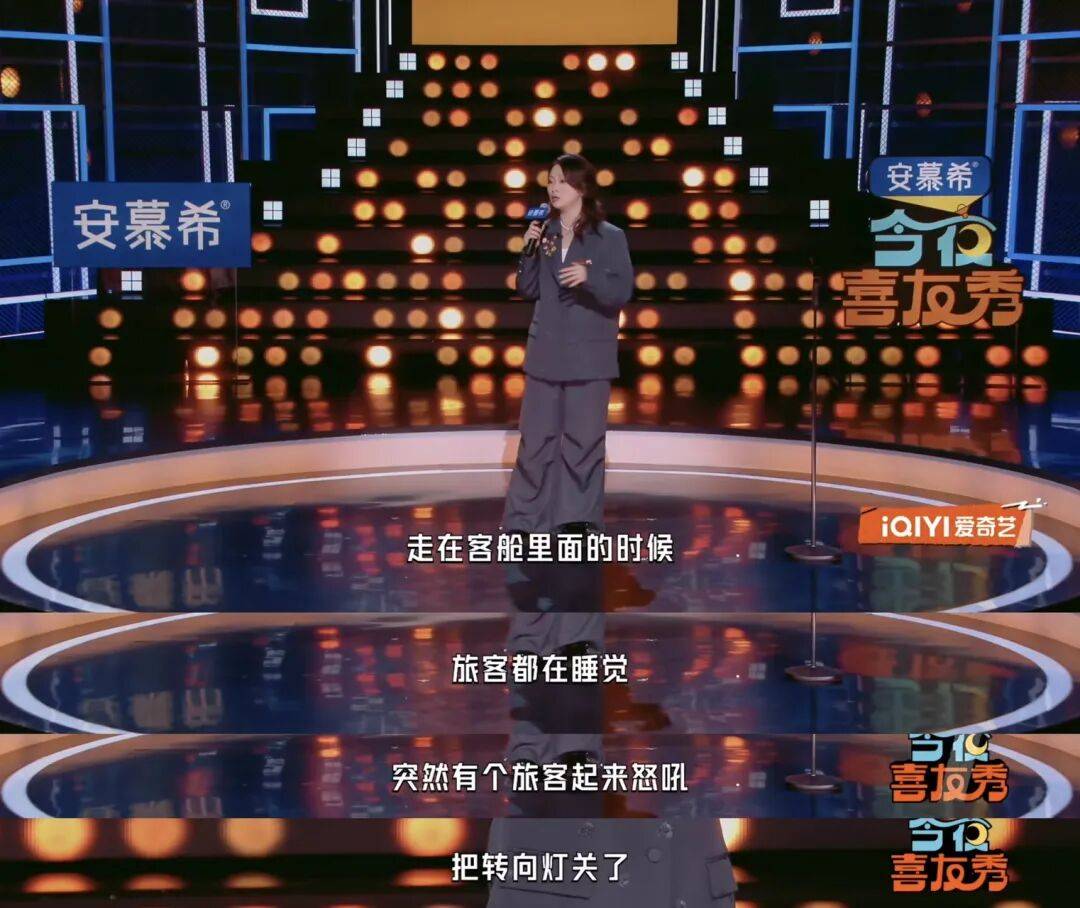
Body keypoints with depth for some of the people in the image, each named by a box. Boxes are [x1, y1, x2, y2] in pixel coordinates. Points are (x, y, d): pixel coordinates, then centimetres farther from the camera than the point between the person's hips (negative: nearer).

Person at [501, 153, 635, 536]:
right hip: (546, 350, 4)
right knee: (536, 435, 6)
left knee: (583, 437, 2)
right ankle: (524, 517, 13)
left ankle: (579, 518, 13)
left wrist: (589, 277, -27)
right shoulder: (545, 233, 7)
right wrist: (529, 250, -6)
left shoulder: (610, 237, -5)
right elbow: (527, 290, 8)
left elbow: (623, 291, -10)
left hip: (588, 353, -3)